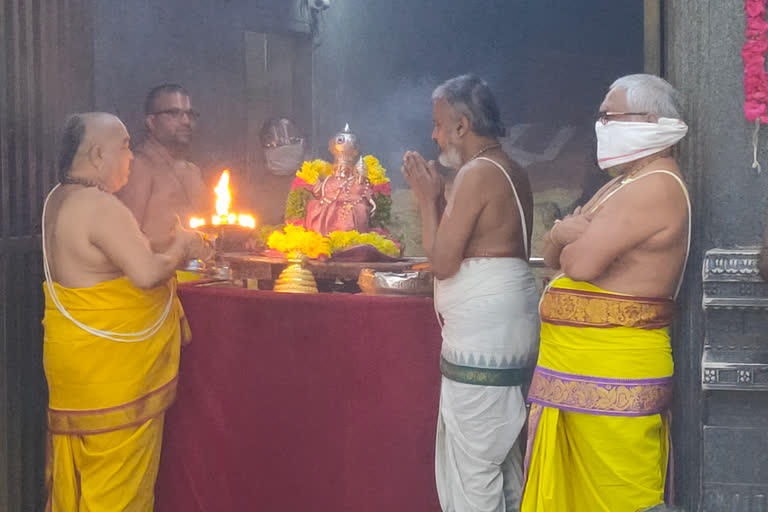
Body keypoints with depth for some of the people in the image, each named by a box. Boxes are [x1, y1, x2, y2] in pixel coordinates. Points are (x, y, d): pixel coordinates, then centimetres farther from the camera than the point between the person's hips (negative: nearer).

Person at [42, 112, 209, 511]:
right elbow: (147, 273, -26)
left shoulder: (60, 199, 11)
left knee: (82, 471, 17)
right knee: (116, 477, 1)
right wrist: (179, 247, -7)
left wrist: (172, 248, 10)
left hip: (78, 354, 9)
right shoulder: (99, 205, -20)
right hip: (108, 363, -9)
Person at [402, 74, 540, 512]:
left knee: (471, 464, -3)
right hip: (508, 328, 10)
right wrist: (437, 195, 16)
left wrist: (428, 197, -4)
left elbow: (442, 261, -14)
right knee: (502, 458, 17)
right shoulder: (513, 173, 15)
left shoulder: (477, 173, -14)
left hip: (482, 336, -10)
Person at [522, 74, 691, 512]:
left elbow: (580, 264, -23)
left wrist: (572, 238, 0)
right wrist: (567, 236, -8)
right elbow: (554, 255, 15)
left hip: (613, 372, -10)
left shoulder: (656, 187, -15)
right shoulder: (624, 183, 18)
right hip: (576, 368, 10)